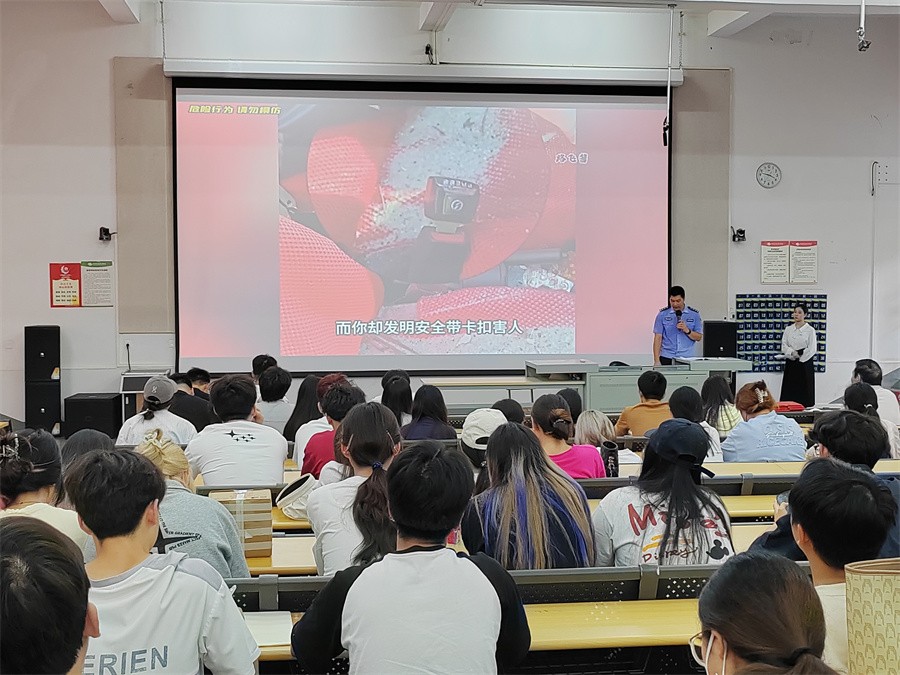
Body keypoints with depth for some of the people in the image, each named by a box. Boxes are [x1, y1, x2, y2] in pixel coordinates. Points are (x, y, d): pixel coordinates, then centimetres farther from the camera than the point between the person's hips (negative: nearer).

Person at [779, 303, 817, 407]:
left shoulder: (810, 330, -1)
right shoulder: (788, 329, 10)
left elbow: (811, 349, -5)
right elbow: (784, 345, 3)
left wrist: (799, 356, -8)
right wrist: (792, 352, -15)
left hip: (805, 363, -3)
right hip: (791, 364, 4)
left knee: (804, 390, -4)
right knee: (790, 390, 0)